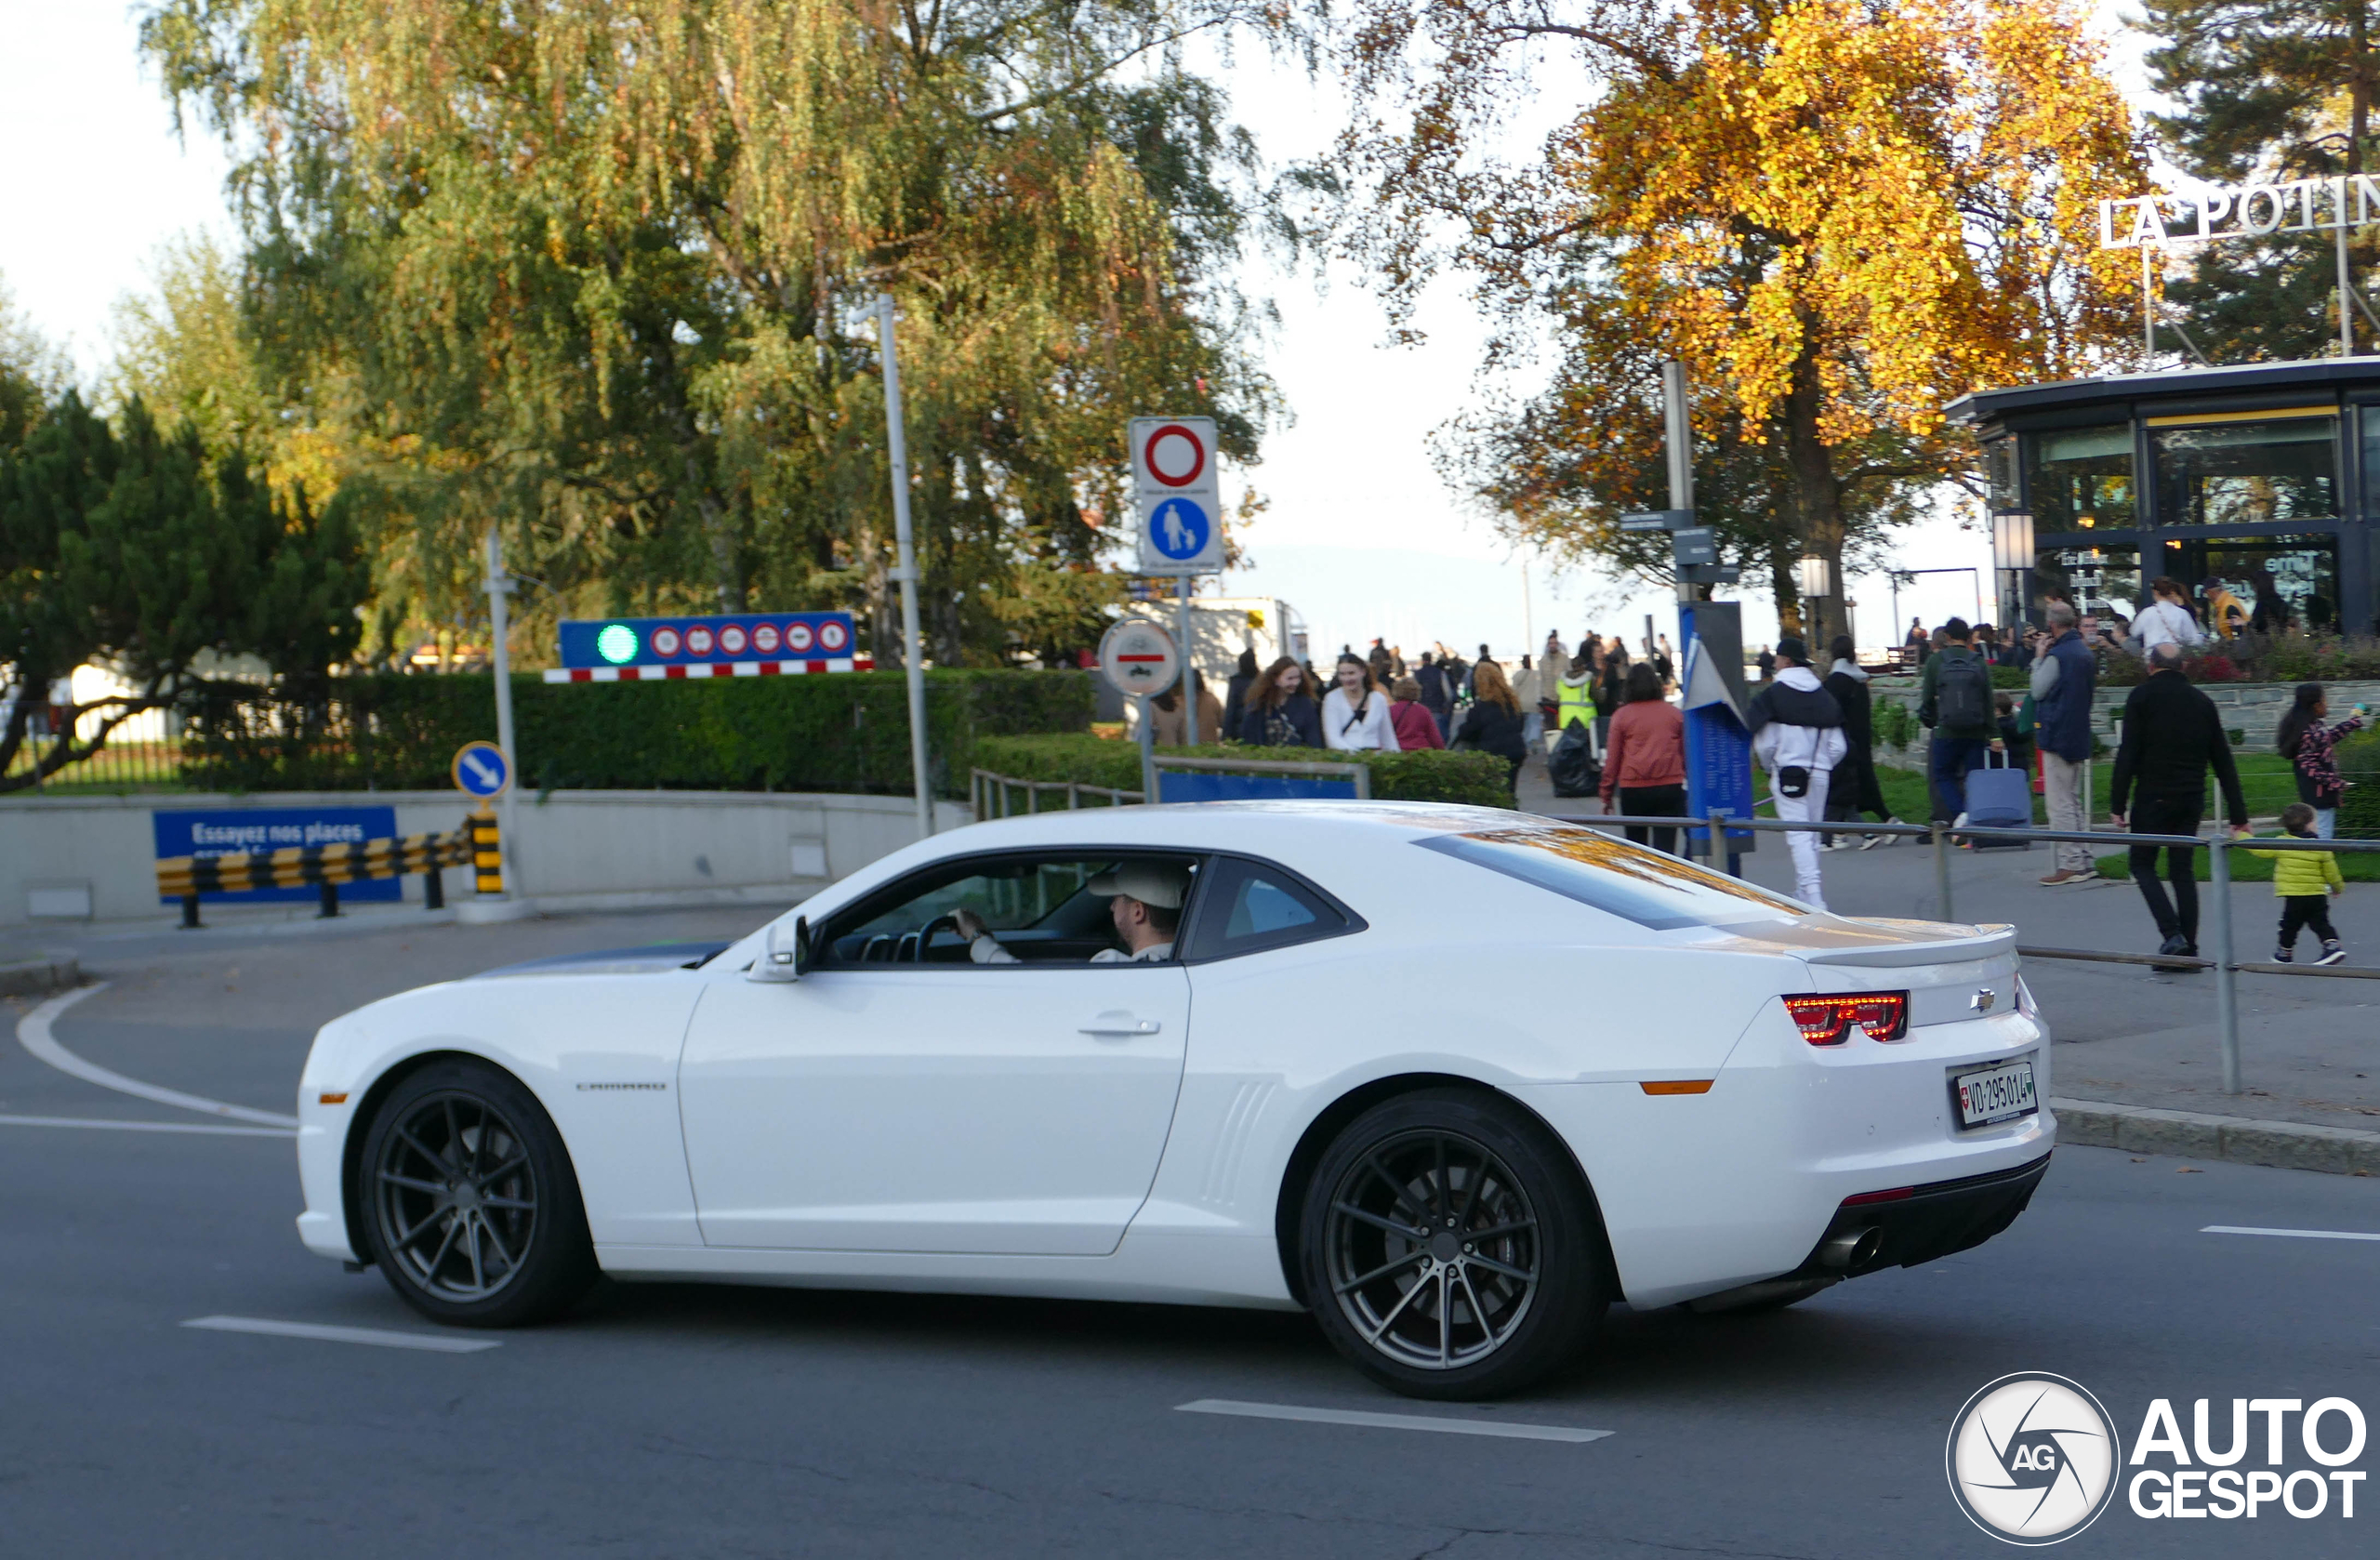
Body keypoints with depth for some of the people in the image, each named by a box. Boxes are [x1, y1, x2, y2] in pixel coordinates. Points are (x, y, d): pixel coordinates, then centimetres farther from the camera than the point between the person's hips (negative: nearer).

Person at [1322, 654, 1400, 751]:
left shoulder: (1378, 699, 11)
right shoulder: (1332, 698, 4)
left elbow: (1388, 738, 16)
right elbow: (1332, 737, -8)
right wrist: (1349, 750, -23)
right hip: (1343, 755, -1)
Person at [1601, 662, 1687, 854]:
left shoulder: (1622, 716, 0)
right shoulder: (1674, 713, 5)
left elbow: (1612, 759, 3)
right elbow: (1686, 752, 12)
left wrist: (1607, 795, 10)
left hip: (1633, 789, 0)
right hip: (1670, 787, 0)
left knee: (1636, 845, 15)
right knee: (1665, 846, -6)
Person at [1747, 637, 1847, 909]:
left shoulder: (1772, 694, -8)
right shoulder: (1824, 696, 6)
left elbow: (1764, 744, -9)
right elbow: (1838, 746, 4)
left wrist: (1770, 769, 9)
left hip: (1786, 772, -5)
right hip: (1819, 774, 5)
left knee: (1798, 835, -8)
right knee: (1812, 835, 15)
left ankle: (1812, 892, -20)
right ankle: (1804, 894, 24)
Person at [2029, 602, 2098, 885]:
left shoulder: (2056, 656, -18)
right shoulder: (2086, 654, 9)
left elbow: (2037, 691, -11)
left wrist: (2038, 659, -3)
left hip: (2057, 735, -9)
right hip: (2080, 735, 9)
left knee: (2060, 804, -6)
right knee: (2076, 803, 15)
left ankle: (2070, 864, -7)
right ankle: (2083, 862, 16)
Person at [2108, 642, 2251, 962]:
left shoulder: (2142, 697, -2)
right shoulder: (2202, 702, 12)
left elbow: (2127, 754, -11)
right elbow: (2224, 762, 12)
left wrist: (2118, 805, -9)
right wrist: (2238, 814, 14)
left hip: (2154, 798, -4)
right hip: (2191, 800, 4)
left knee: (2142, 864, 6)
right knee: (2183, 870, 11)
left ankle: (2172, 934, -12)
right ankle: (2188, 948, 6)